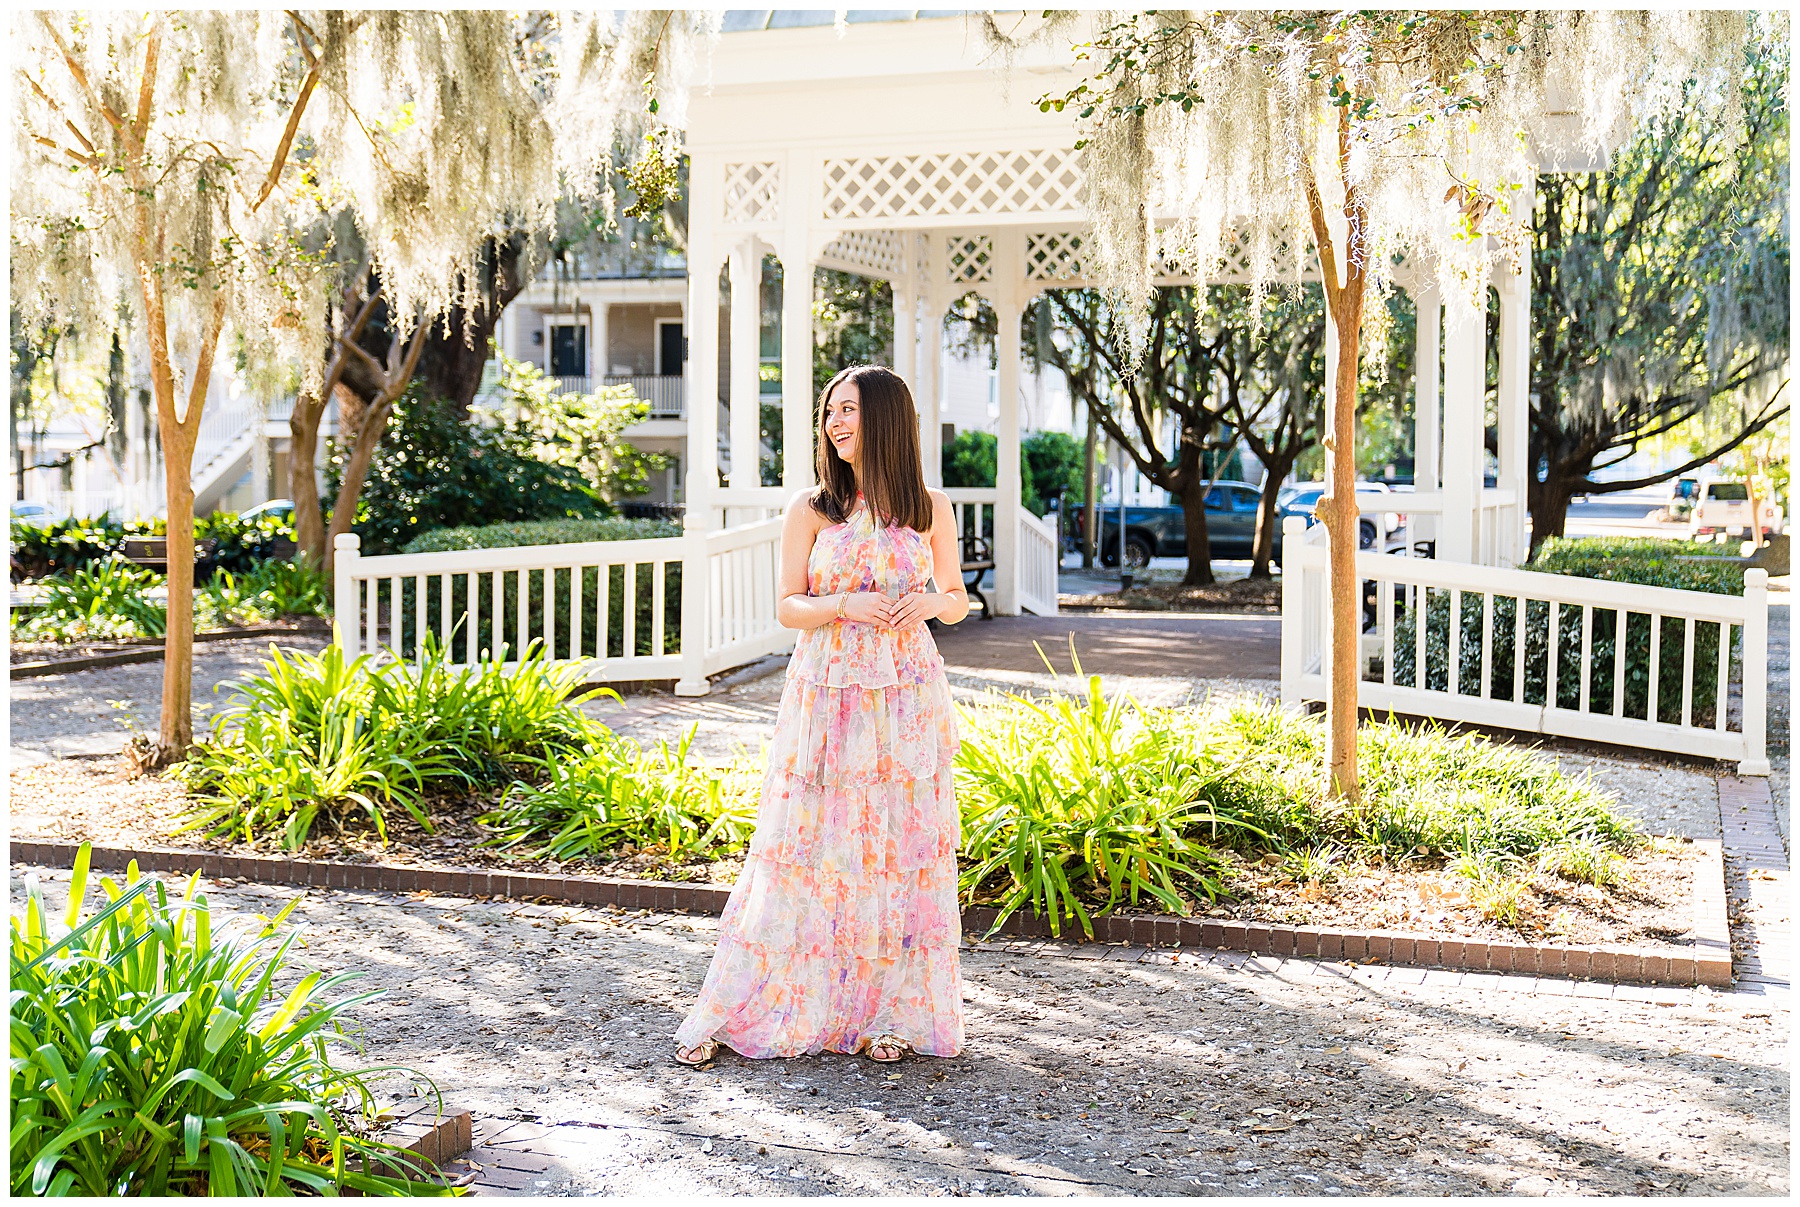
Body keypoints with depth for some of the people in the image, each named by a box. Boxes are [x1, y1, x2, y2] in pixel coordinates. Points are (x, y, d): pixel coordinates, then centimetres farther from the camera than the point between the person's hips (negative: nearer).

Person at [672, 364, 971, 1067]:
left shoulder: (930, 507, 5)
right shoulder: (812, 510, 3)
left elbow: (958, 601, 12)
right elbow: (788, 606, 1)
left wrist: (928, 603, -11)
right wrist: (846, 606, -18)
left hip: (906, 698, 1)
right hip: (826, 693, -1)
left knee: (904, 846, 1)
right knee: (806, 848, -2)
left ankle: (891, 1013, 12)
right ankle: (733, 1014, 7)